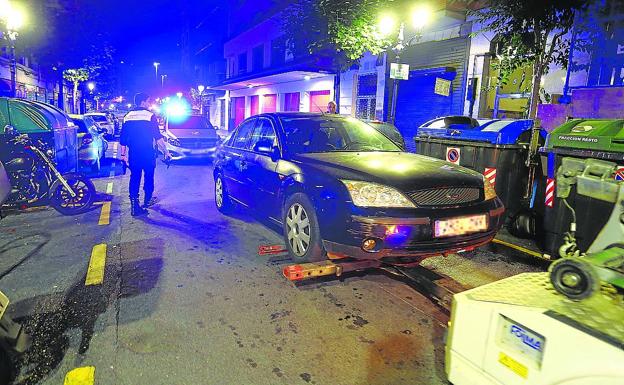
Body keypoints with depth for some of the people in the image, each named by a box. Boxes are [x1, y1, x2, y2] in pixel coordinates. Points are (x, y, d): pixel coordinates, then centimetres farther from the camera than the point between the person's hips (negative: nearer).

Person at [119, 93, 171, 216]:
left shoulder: (127, 117, 8)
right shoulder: (150, 115, -6)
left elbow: (123, 139, 11)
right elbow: (158, 136, -11)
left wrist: (123, 154, 19)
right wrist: (165, 151, -7)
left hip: (133, 154, 4)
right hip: (148, 154, -4)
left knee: (134, 178, 6)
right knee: (149, 177, 14)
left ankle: (134, 206, 0)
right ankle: (147, 201, 27)